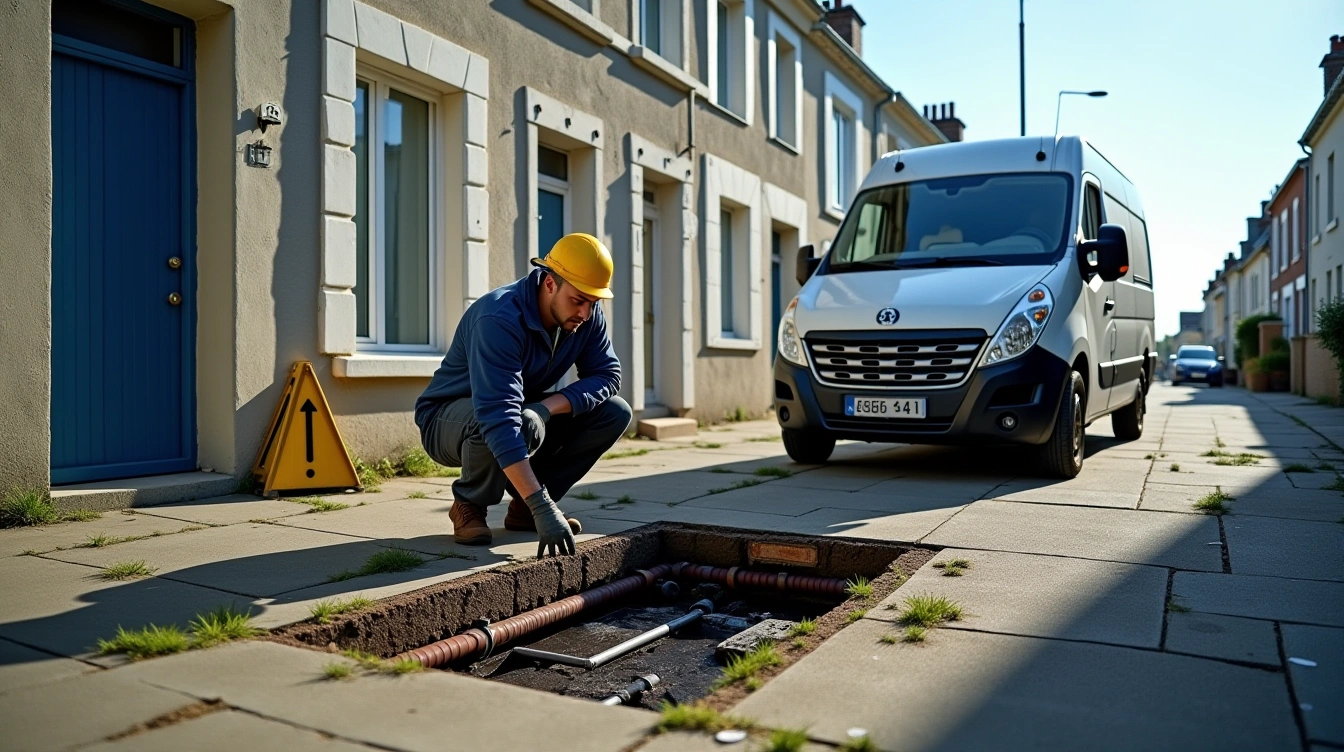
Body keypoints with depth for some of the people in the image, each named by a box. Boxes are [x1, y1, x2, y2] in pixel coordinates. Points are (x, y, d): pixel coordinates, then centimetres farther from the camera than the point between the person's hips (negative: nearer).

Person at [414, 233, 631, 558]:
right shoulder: (499, 319, -34)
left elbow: (607, 374, -9)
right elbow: (498, 418, -43)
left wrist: (548, 406, -29)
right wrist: (542, 507, -50)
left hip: (526, 411, 7)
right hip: (448, 420, -7)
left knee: (615, 413, -11)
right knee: (522, 422, -40)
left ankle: (523, 506, -1)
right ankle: (469, 506, -9)